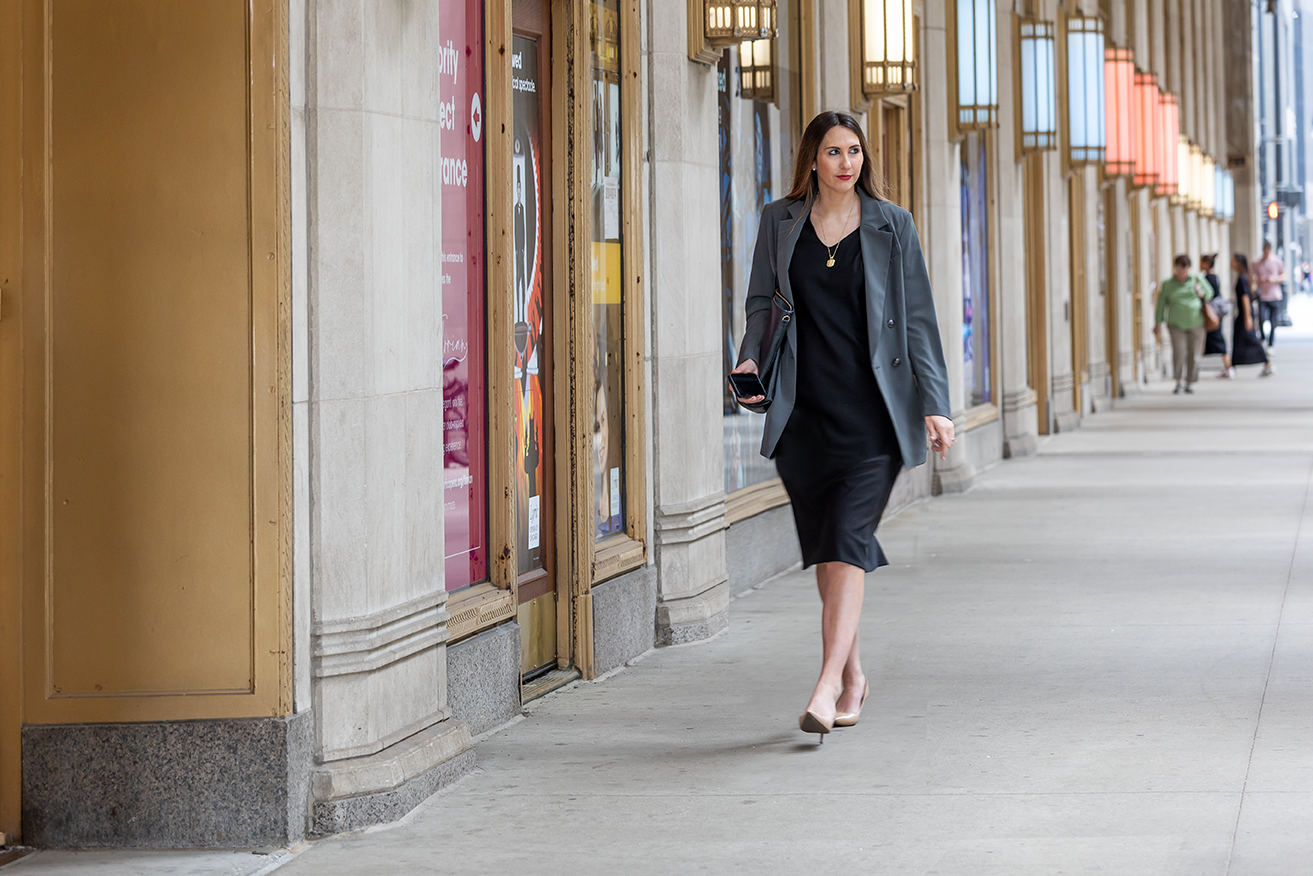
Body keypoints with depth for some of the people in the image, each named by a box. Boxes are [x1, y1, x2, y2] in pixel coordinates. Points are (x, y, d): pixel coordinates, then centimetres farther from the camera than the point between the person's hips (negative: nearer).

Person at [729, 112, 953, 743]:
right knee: (823, 548, 8)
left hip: (872, 411, -3)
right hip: (803, 408, 3)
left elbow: (918, 317, 4)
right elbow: (761, 301, 14)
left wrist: (934, 404, -1)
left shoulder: (891, 226, 4)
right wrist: (750, 359, -5)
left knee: (845, 542, -14)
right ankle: (852, 676, 23)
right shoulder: (780, 222, 9)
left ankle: (827, 687, -20)